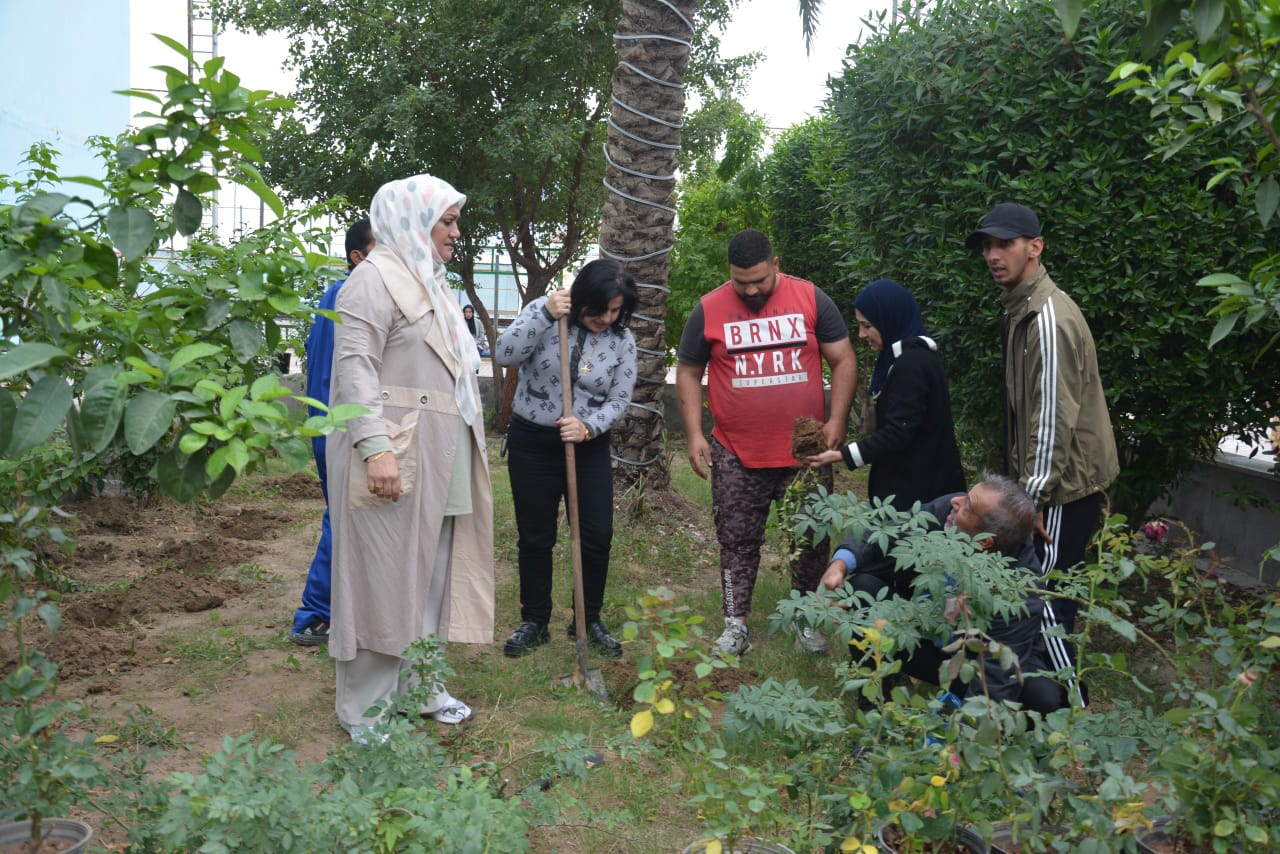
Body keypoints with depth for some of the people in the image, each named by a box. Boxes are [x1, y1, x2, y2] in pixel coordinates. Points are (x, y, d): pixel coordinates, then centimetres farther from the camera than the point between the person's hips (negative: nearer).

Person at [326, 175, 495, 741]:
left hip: (438, 455, 9)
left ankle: (416, 684, 28)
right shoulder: (376, 278, -10)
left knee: (431, 572, 14)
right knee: (384, 575, -2)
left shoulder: (429, 280, 19)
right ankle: (365, 710, 11)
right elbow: (355, 366, -19)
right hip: (393, 452, -9)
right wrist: (375, 448, -28)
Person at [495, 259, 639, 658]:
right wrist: (544, 314, -30)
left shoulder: (623, 340, -2)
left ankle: (589, 620, 19)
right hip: (532, 442, -2)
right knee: (535, 536, 6)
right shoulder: (544, 314, -10)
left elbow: (619, 399, -3)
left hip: (590, 446, 2)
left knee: (598, 535, 1)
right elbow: (504, 355, -22)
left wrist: (588, 427, -21)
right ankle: (534, 621, 21)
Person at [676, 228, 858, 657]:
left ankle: (808, 620, 28)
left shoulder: (811, 299, -2)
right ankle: (736, 624, 22)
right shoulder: (708, 310, -1)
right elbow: (688, 373, 7)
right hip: (736, 456, 0)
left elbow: (843, 360, 3)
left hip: (806, 452, 1)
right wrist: (694, 433, -2)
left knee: (811, 540, 11)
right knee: (738, 542, 9)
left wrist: (837, 420, -7)